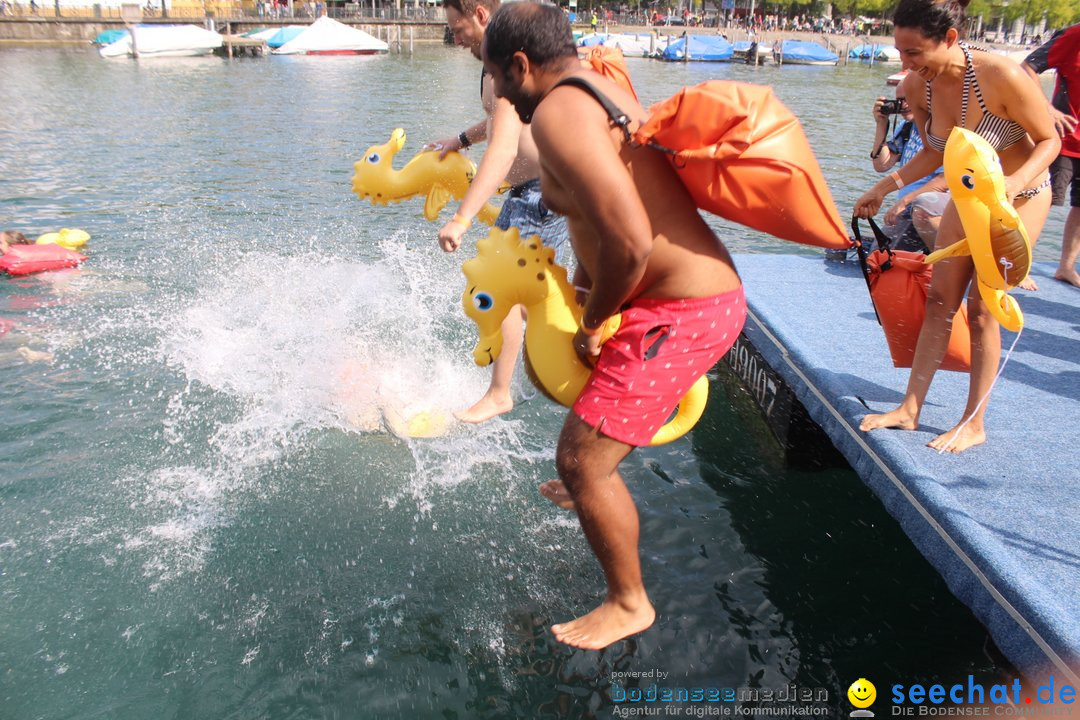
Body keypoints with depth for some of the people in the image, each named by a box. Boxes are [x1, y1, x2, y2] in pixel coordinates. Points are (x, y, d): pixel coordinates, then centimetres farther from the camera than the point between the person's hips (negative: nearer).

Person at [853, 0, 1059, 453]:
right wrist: (885, 187, -6)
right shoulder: (916, 86, -14)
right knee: (940, 300, 3)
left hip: (1022, 197, -5)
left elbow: (1049, 140, -19)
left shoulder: (1001, 76, -31)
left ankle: (975, 424, 9)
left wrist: (1011, 184, -36)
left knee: (982, 308, -5)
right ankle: (910, 410, 10)